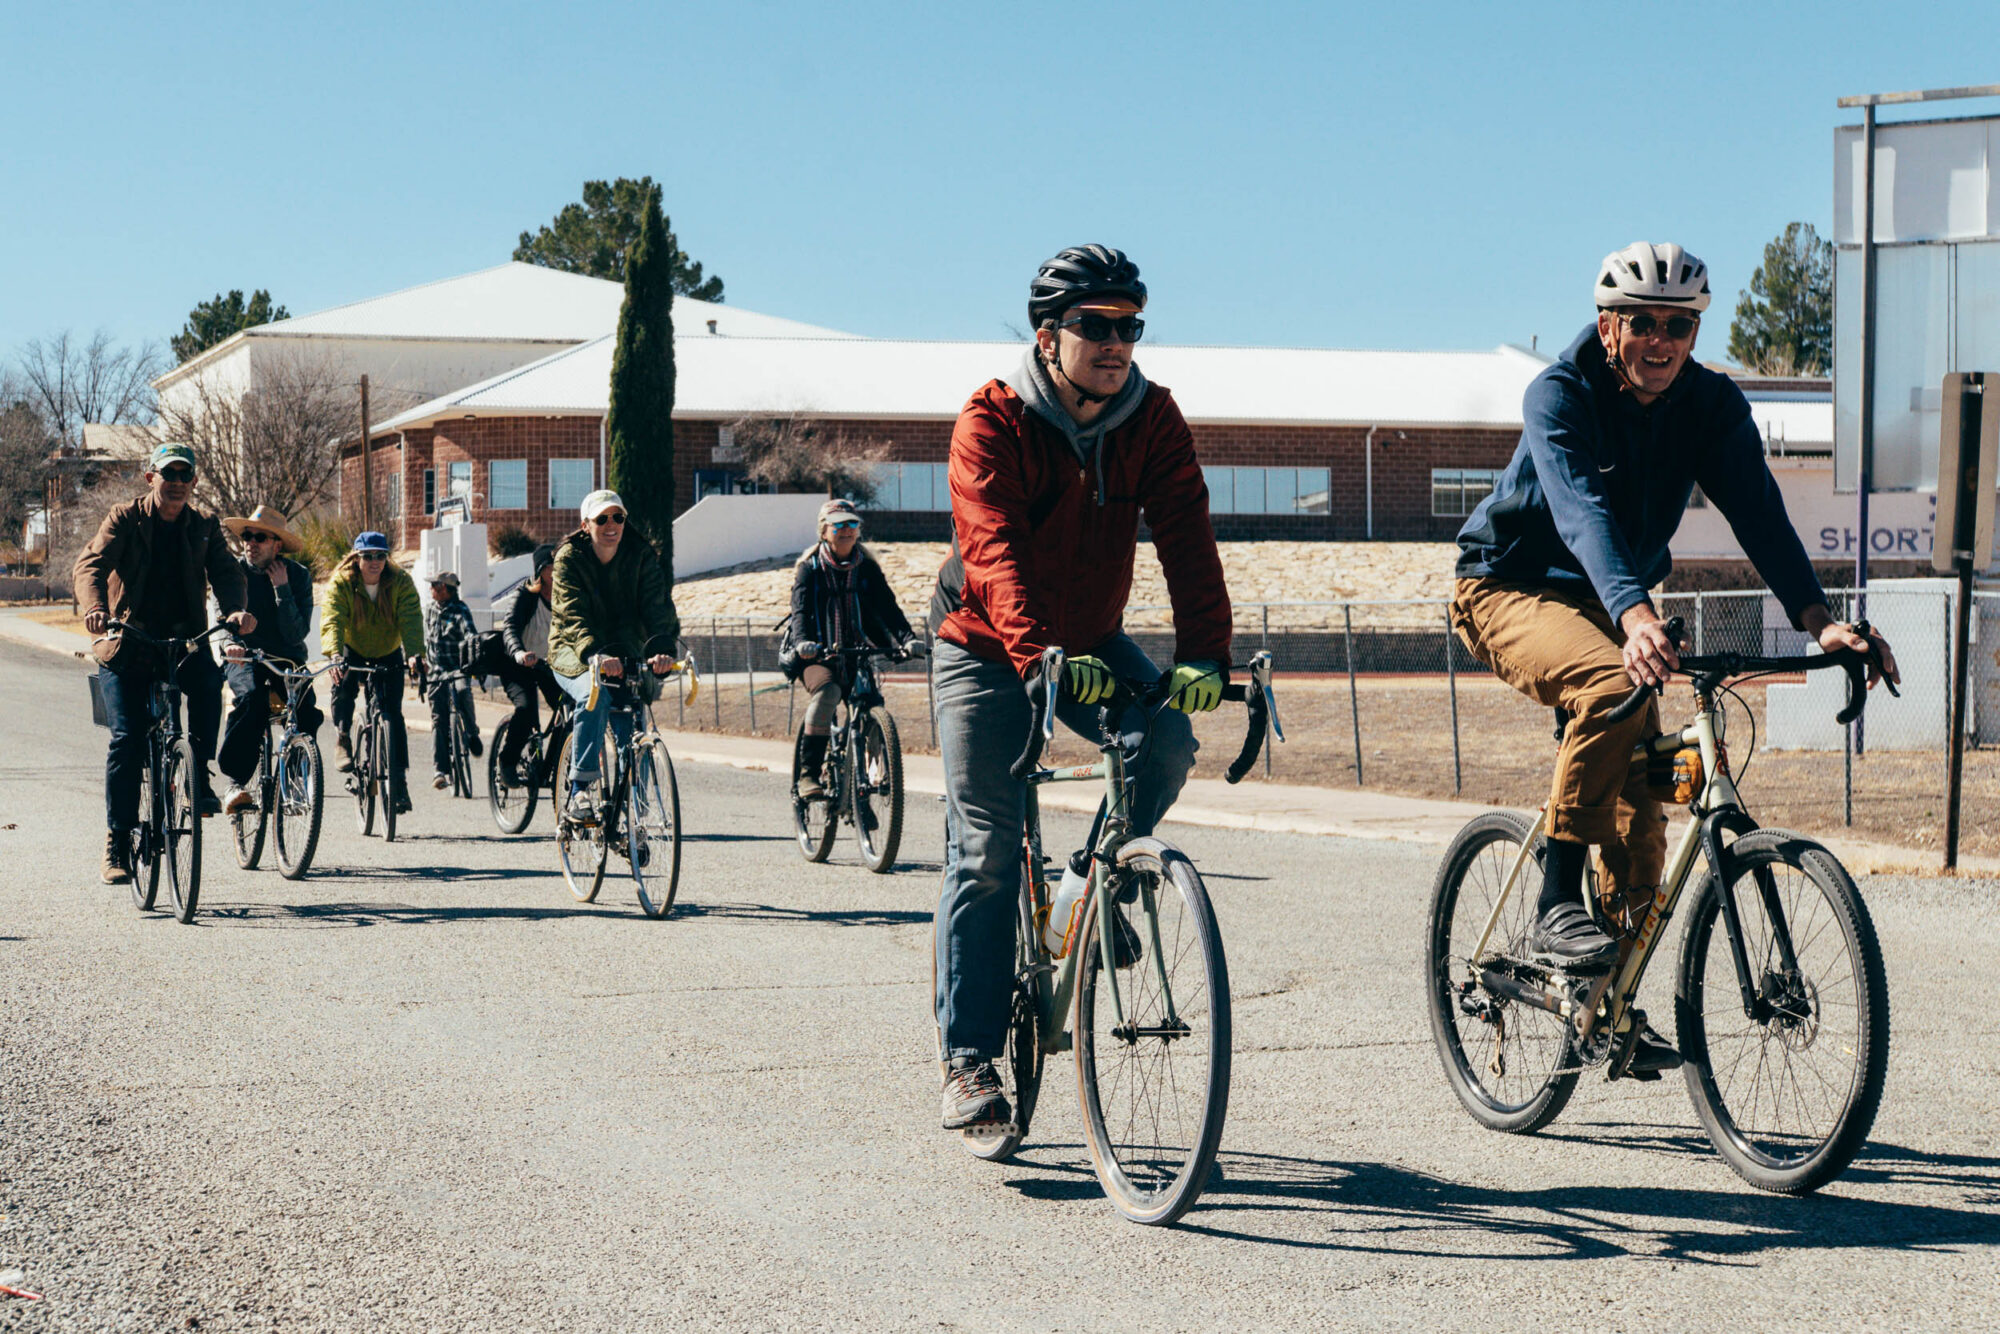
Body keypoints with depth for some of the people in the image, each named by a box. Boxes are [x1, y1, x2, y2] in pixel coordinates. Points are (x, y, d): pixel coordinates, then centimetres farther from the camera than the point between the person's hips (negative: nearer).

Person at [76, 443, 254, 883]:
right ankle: (117, 846, -4)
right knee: (127, 738, -13)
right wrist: (95, 608, -36)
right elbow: (89, 565, -14)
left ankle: (200, 778, -16)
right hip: (126, 647, -1)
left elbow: (224, 571, -5)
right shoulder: (125, 520, -1)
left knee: (208, 675, -32)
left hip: (183, 642, 1)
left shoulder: (203, 525, 8)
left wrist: (235, 609, -28)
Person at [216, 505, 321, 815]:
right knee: (252, 697, -34)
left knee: (306, 707, -28)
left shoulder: (298, 575, -4)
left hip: (287, 660, 1)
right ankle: (235, 784, -32)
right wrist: (230, 643, -32)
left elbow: (296, 634, -13)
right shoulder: (235, 571, -3)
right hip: (245, 659, -1)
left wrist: (282, 589, -19)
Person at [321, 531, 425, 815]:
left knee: (392, 713, -9)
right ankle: (342, 741, -10)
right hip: (352, 651, 0)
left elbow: (411, 620, -29)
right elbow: (331, 621, -32)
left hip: (388, 654, 1)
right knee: (343, 685, -32)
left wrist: (414, 653, -47)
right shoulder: (341, 583, -20)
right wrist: (335, 654, -51)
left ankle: (399, 782, -6)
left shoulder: (401, 582, -18)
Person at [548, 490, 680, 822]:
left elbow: (658, 606, -17)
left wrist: (661, 649, -38)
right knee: (595, 696, -33)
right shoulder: (569, 558, -12)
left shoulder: (640, 555, -6)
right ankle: (580, 789, -29)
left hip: (625, 654, 3)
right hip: (574, 657, -3)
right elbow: (573, 616, -26)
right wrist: (595, 655, -45)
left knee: (632, 722, -16)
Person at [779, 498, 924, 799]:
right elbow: (800, 610, -14)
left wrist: (907, 638, -23)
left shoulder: (866, 567, 7)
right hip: (816, 655, -3)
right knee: (826, 692, -34)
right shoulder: (810, 567, -1)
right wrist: (802, 642, -36)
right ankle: (808, 774, -29)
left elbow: (887, 607, -4)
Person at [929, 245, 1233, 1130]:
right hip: (987, 650, -4)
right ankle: (969, 1059, -3)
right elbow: (994, 551, -34)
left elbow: (1185, 536, -20)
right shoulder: (992, 423, -20)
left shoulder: (1152, 418, -10)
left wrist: (1203, 654, -36)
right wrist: (1037, 655, -50)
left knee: (1167, 747, -24)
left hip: (1093, 641, 4)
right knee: (986, 849, -10)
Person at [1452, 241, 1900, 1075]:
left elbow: (1758, 513, -20)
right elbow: (1583, 510, -40)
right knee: (1612, 689, -36)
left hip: (1606, 604, 5)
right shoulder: (1558, 396, -23)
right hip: (1509, 590, -5)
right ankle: (1557, 906, -28)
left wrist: (1818, 619, -37)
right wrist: (1635, 615, -57)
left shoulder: (1712, 405, -9)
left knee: (1640, 808, -2)